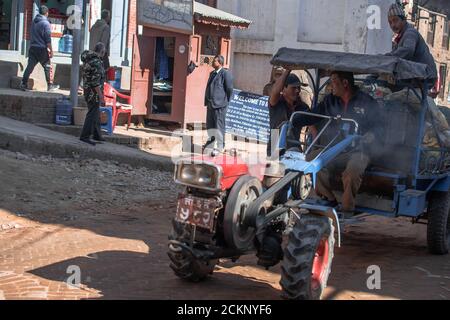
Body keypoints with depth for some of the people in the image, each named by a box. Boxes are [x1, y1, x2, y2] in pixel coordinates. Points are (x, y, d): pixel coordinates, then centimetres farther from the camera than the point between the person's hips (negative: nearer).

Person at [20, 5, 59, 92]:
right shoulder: (45, 23, -12)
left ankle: (23, 84, 2)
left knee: (30, 67, 6)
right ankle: (50, 85, 11)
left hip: (32, 48, 6)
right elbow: (48, 39, -14)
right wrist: (51, 50, -10)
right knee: (48, 67, 6)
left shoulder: (34, 21, 10)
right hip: (42, 49, -6)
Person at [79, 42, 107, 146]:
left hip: (88, 90, 10)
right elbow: (95, 81, -23)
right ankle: (85, 136, -6)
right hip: (94, 92, -10)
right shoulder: (96, 61, -20)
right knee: (92, 115, -6)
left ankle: (97, 135, 28)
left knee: (96, 114, 19)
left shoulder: (87, 60, 10)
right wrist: (101, 96, -21)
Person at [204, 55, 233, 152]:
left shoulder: (225, 74, -11)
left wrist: (225, 102, -5)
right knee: (210, 126, 17)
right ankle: (210, 144, 31)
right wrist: (207, 101, 16)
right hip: (210, 104, 8)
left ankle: (220, 147, 4)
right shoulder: (212, 73, 16)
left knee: (219, 126, -3)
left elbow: (229, 89, -9)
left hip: (219, 105, -8)